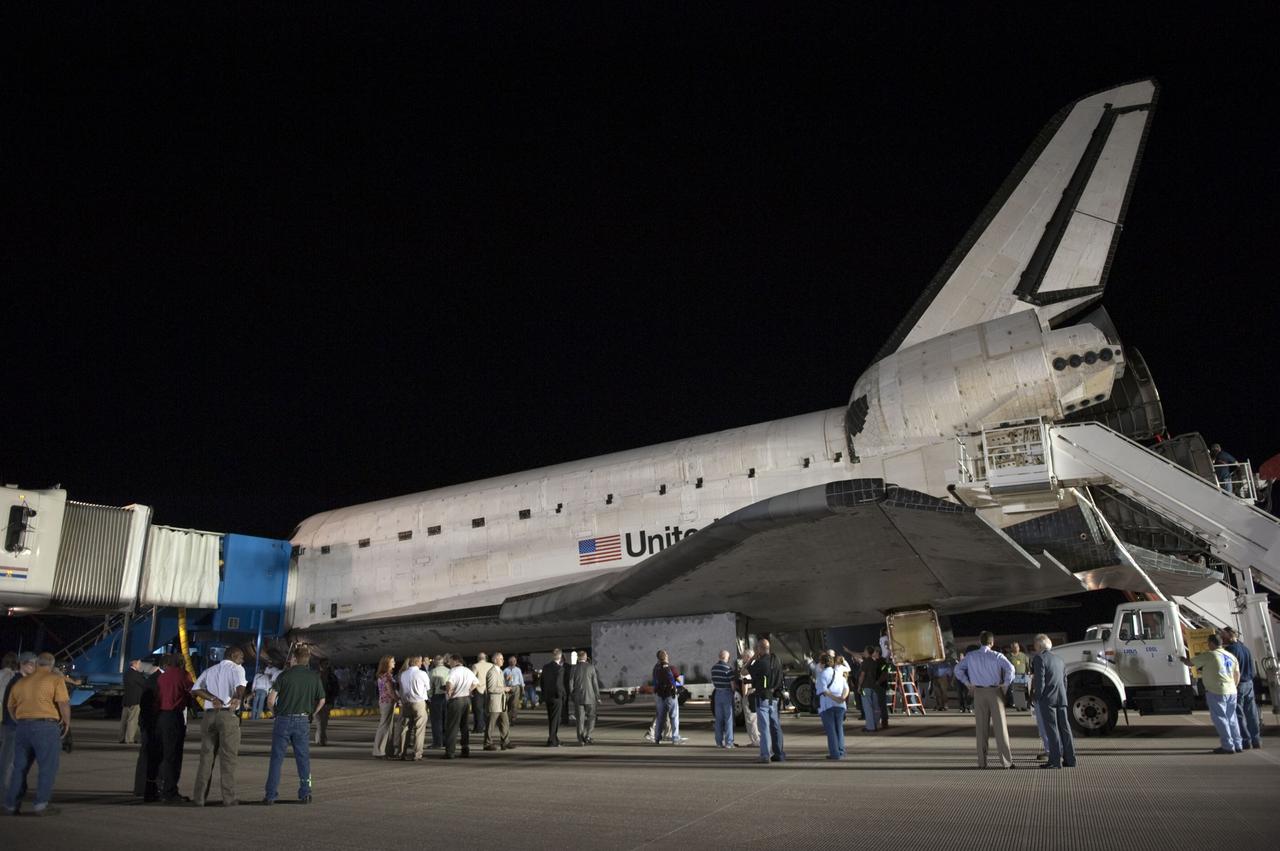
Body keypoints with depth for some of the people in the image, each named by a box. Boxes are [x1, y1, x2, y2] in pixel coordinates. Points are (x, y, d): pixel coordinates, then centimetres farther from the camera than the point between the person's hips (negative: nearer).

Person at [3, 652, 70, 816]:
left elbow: (10, 706, 23)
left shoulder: (21, 681, 14)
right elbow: (64, 703, -13)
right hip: (46, 726, -6)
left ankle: (11, 804, 21)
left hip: (23, 727, 6)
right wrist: (67, 722, 2)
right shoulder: (55, 678, -5)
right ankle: (40, 805, 0)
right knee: (48, 767, 2)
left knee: (20, 767, 17)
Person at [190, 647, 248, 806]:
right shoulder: (236, 668, 3)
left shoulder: (209, 671, 19)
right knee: (228, 757, 1)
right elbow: (240, 687, -19)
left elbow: (195, 690, 5)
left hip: (209, 715, 5)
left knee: (206, 757, 11)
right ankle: (228, 798, 2)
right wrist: (238, 698, -8)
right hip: (228, 715, -5)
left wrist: (213, 698, -1)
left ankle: (199, 797, 11)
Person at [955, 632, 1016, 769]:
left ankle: (982, 762, 10)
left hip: (978, 692, 2)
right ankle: (1006, 761, 2)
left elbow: (958, 669, 2)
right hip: (995, 691, -2)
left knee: (982, 727, 8)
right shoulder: (997, 656, -4)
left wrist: (967, 683, 6)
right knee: (1000, 726, 3)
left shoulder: (971, 656, 4)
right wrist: (1006, 684, -8)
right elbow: (1010, 668, -19)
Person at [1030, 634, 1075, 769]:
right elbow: (1065, 681, 18)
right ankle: (1070, 759, 13)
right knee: (1064, 728, 10)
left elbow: (1039, 679, -14)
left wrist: (1038, 696, -6)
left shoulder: (1039, 658, -7)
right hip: (1061, 699, 7)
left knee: (1051, 729, -4)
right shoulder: (1059, 660, 17)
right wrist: (1062, 696, 20)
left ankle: (1055, 760, -4)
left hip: (1047, 698, -7)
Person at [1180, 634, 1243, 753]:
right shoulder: (1231, 657, 13)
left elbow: (1190, 663, -5)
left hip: (1216, 692, -8)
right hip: (1231, 692, 8)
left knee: (1220, 718, -2)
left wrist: (1183, 659, 16)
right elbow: (1237, 675, 17)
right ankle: (1238, 745, 19)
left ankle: (1228, 746, -1)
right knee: (1231, 719, 15)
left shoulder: (1209, 655, -10)